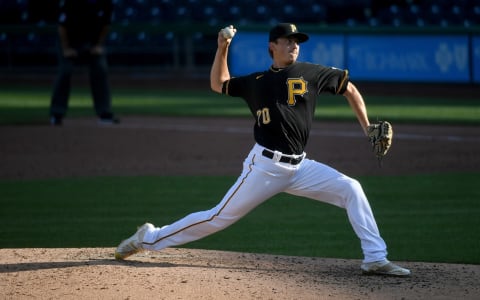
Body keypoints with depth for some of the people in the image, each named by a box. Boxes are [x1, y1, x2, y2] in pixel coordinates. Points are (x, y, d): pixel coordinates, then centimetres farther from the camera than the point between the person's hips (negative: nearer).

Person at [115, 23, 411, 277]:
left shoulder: (311, 73, 3)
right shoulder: (257, 82, 6)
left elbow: (350, 88, 12)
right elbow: (218, 85, 20)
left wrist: (368, 127, 6)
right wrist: (222, 49, 8)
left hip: (299, 166, 2)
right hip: (265, 166, -2)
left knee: (351, 189, -14)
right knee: (219, 218, -1)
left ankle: (375, 259, -10)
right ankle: (149, 238, 12)